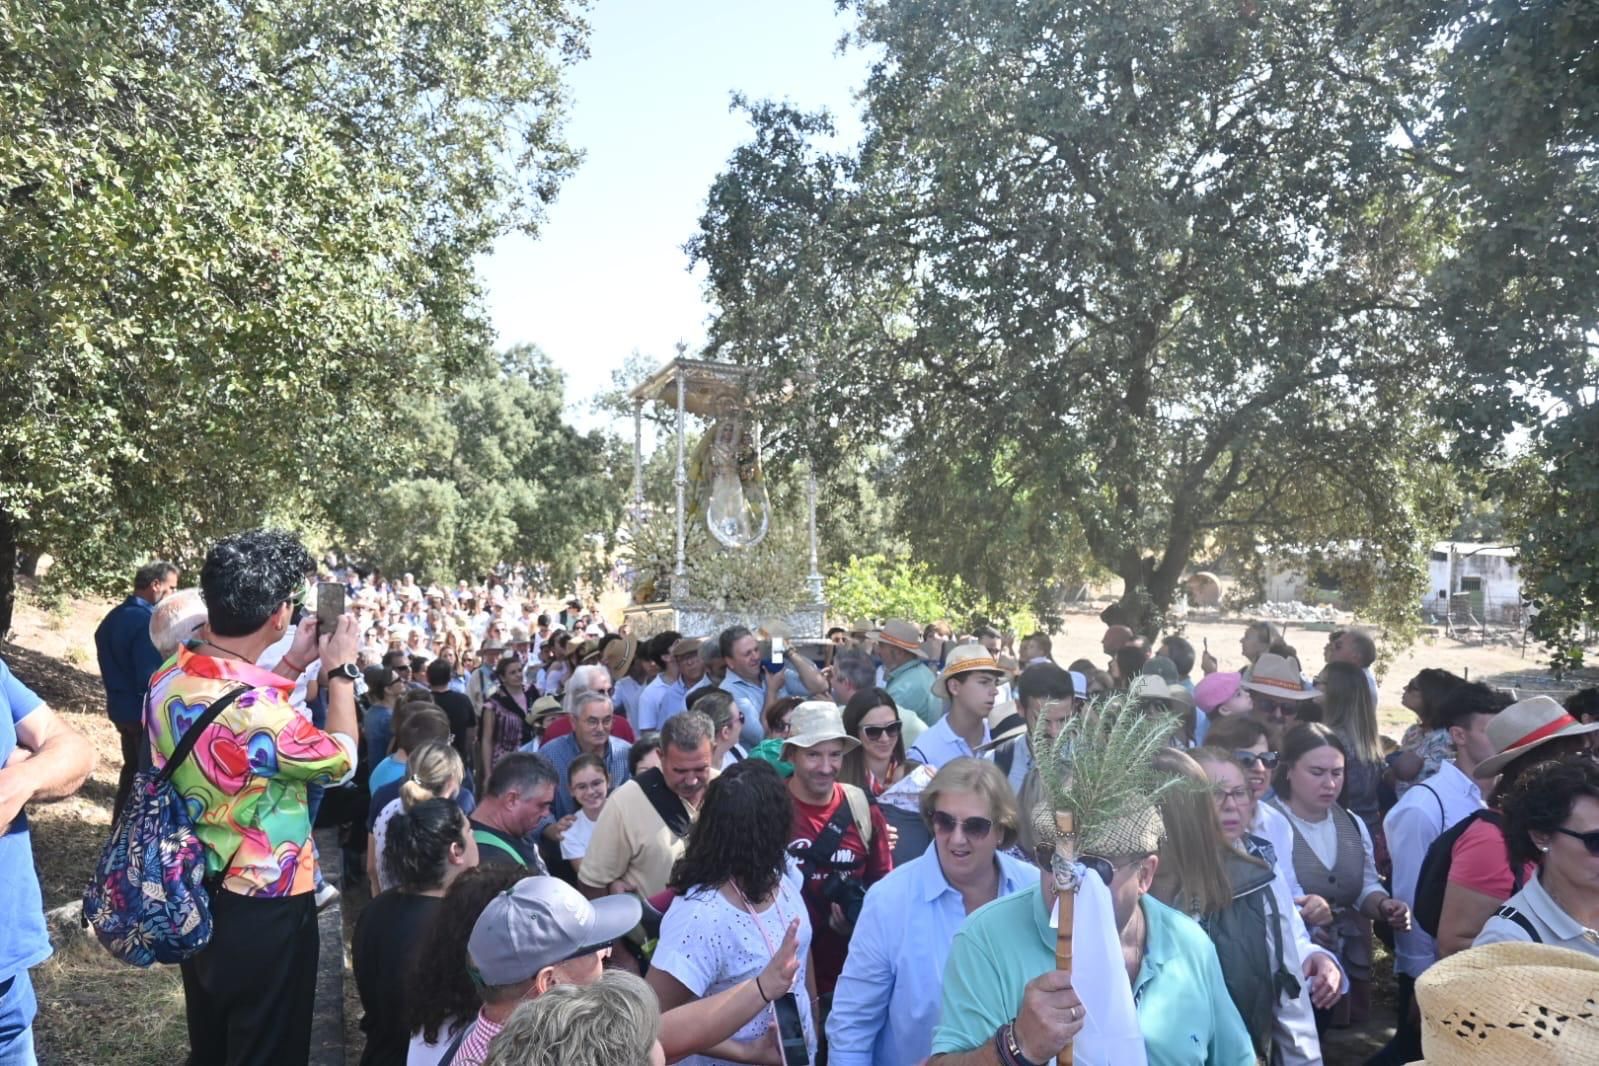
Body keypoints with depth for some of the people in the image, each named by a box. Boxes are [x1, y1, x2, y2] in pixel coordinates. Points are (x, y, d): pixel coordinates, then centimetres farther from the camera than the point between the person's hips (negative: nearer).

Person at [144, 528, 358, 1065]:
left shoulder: (168, 681, -8)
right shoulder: (257, 710, -33)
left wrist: (294, 664, 8)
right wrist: (341, 670, -4)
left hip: (194, 894, 8)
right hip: (263, 907, -8)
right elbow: (340, 761, -14)